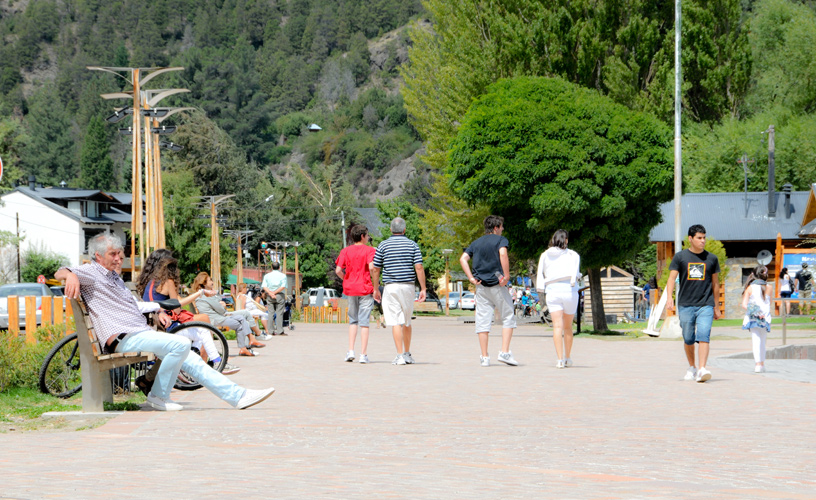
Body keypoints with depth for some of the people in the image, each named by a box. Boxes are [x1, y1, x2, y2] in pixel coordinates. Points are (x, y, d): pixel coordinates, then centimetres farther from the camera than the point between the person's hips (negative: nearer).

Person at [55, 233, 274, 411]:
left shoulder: (114, 277, 26)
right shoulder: (91, 272, -2)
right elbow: (60, 272, -17)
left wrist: (157, 313, 19)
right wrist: (71, 275, -41)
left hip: (141, 331, 9)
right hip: (124, 338, -9)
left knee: (190, 360, 3)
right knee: (181, 343, -25)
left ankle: (237, 395, 4)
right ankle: (159, 395, -12)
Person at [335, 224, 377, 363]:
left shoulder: (345, 251, 4)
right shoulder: (369, 250, -5)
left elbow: (338, 270, -4)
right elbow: (371, 267, -21)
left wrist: (346, 280, 13)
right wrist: (375, 284, -7)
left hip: (350, 289, 3)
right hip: (366, 289, -3)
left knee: (353, 321, 16)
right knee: (364, 322, -1)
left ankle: (350, 351, 6)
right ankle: (363, 354, -3)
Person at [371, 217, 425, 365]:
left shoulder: (383, 246, 1)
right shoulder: (412, 245, 4)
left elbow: (375, 269, 1)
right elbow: (419, 268, -4)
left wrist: (376, 289, 11)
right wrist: (423, 289, -1)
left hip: (391, 287, -2)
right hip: (408, 286, 2)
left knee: (396, 322, -5)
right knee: (407, 322, 15)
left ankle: (400, 356, -12)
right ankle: (407, 354, 22)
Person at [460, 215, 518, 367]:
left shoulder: (476, 243, 15)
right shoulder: (500, 239, 0)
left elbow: (463, 259, 5)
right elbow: (503, 254, -20)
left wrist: (471, 278, 2)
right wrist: (506, 276, -16)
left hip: (481, 286, 5)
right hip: (497, 285, -5)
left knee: (482, 320, 4)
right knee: (508, 317, 5)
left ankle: (484, 357, 2)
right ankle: (504, 352, -6)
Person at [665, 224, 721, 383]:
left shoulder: (712, 258, 9)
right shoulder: (680, 257, 5)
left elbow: (715, 283, 16)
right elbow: (672, 277, -1)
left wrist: (716, 307, 17)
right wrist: (669, 297, -17)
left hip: (706, 305, 0)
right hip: (685, 304, 0)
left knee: (703, 336, -16)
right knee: (688, 339, 8)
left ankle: (702, 369, -23)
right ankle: (691, 367, 27)